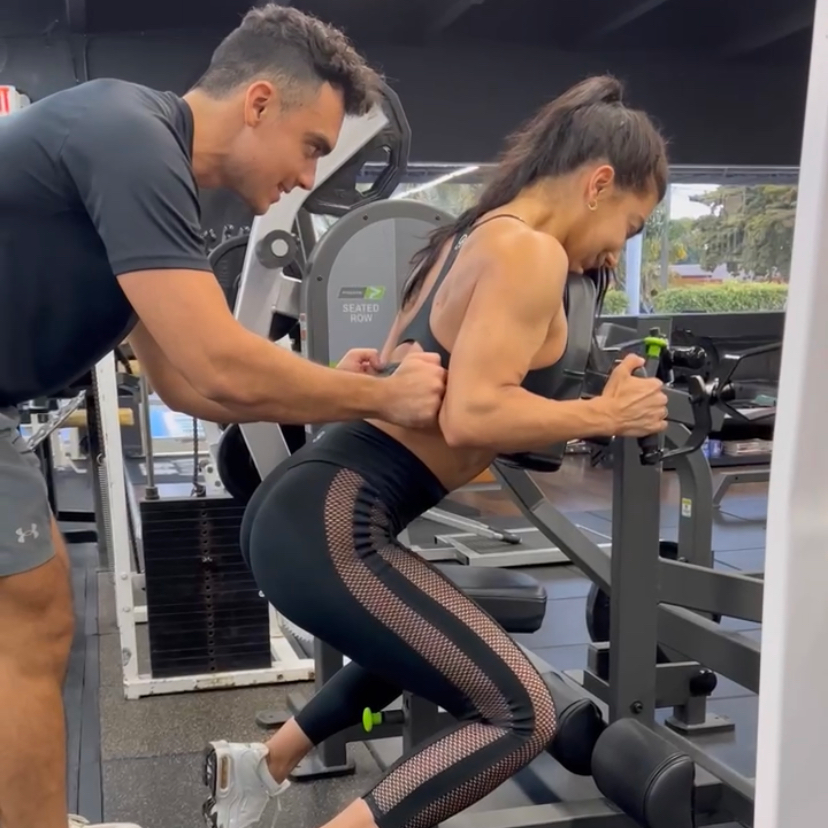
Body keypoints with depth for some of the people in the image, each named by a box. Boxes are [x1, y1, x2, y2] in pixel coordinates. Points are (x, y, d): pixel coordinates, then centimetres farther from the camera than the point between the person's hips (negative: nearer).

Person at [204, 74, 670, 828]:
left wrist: (568, 413, 21)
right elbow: (472, 416, -22)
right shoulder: (529, 251, -10)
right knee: (520, 714, -6)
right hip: (329, 527, -11)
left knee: (423, 644, 35)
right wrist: (604, 415, -8)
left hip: (301, 510, 11)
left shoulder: (471, 238, 19)